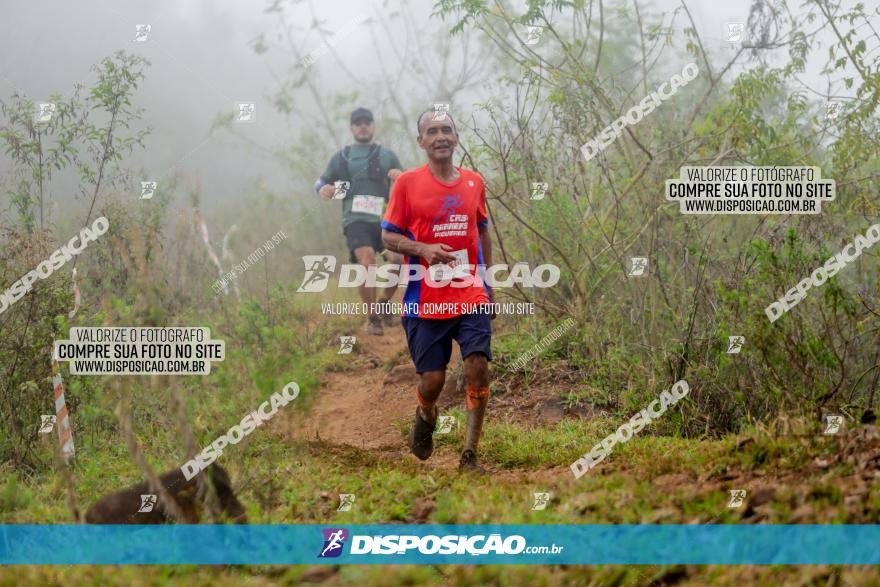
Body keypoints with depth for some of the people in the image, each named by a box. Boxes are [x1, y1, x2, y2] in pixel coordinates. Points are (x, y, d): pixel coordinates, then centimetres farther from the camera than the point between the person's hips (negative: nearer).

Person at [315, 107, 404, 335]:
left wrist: (400, 178, -7)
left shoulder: (387, 155, 17)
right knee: (367, 262, -25)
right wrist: (323, 189, 1)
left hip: (384, 219, 1)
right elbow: (322, 181, 25)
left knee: (399, 259, -24)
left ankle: (385, 302, 4)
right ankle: (372, 318, -13)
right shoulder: (341, 157, 19)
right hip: (356, 220, -1)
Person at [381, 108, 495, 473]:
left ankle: (470, 454, -5)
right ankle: (425, 416, 36)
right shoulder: (407, 183, -1)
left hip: (471, 296, 2)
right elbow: (388, 236, 0)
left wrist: (488, 284, 19)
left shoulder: (474, 183, 10)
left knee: (478, 367, -12)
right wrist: (423, 250, -18)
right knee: (432, 379, -1)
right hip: (425, 301, -2)